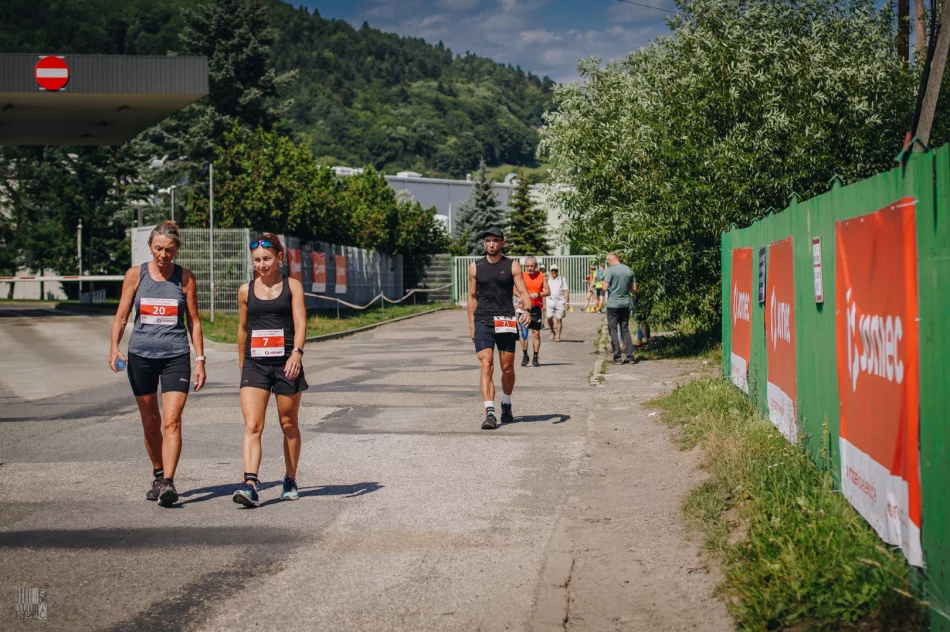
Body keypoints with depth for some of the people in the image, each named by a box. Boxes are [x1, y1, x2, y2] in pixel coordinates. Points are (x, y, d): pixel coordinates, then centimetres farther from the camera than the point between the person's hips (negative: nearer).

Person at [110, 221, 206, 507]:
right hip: (141, 355, 1)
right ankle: (158, 476, 27)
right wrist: (115, 347, -9)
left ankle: (168, 482, -18)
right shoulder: (135, 275, 4)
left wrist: (200, 359, 2)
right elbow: (121, 316, 6)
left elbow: (194, 321, 7)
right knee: (150, 423, 10)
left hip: (176, 355, -1)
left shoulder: (185, 278, 3)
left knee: (171, 421, -14)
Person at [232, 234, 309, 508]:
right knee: (252, 426, -13)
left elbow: (300, 323, -7)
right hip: (255, 364, 1)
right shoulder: (246, 291, 9)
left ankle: (290, 480, 26)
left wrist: (297, 352, -23)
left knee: (289, 425, 10)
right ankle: (251, 485, -22)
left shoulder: (292, 286, 2)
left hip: (286, 363, -1)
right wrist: (241, 361, 24)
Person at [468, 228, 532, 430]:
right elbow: (472, 296, 14)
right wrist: (471, 323, 9)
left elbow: (523, 291, -3)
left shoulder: (512, 266, 3)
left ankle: (506, 406, 31)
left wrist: (527, 310, -23)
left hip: (506, 322, 0)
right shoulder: (475, 267, 8)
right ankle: (489, 413, -20)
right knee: (486, 365, -14)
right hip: (483, 322, 0)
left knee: (508, 368, 9)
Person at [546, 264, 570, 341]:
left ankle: (558, 336, 6)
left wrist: (567, 302, -5)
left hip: (560, 302, -2)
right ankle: (552, 331, 12)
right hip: (550, 302, 2)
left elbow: (566, 292, 2)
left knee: (559, 319, -2)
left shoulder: (562, 280, 5)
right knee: (549, 317, -12)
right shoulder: (548, 280, 12)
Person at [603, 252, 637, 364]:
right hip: (625, 304, 5)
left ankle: (617, 357, -1)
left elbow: (605, 287, -15)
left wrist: (604, 282, 7)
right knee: (625, 329, 11)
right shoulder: (629, 270, 6)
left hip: (613, 304, -5)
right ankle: (630, 356, 6)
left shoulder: (611, 270, -10)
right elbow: (634, 289, 8)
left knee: (613, 330, 2)